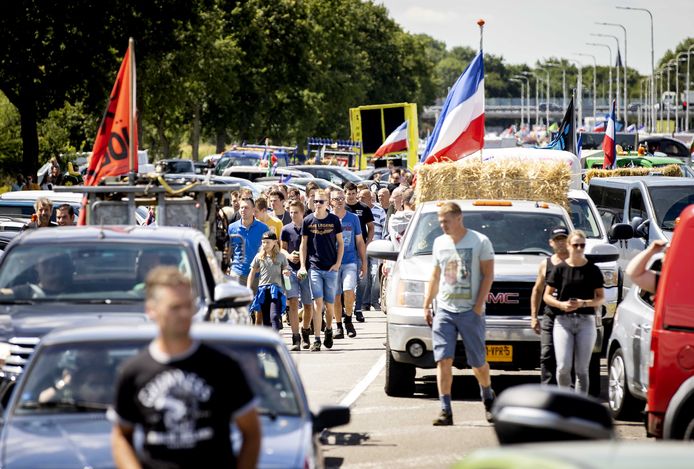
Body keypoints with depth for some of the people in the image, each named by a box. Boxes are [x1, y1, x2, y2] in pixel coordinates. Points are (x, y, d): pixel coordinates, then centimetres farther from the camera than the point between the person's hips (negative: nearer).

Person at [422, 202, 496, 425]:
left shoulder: (480, 242, -2)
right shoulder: (440, 243, 13)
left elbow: (488, 275, -4)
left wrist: (478, 306, -12)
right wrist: (426, 306, 12)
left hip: (470, 312, -3)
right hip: (444, 310, 4)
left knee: (478, 362, 5)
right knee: (443, 360, -9)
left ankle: (488, 398, 32)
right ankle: (445, 411, -10)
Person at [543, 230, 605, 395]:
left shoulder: (592, 270, 5)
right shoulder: (560, 269, 4)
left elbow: (601, 298, 6)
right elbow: (547, 296, 6)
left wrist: (583, 303, -12)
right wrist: (561, 304, -13)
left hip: (586, 321, 1)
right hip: (563, 321, -1)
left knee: (582, 369, 1)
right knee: (563, 366, -12)